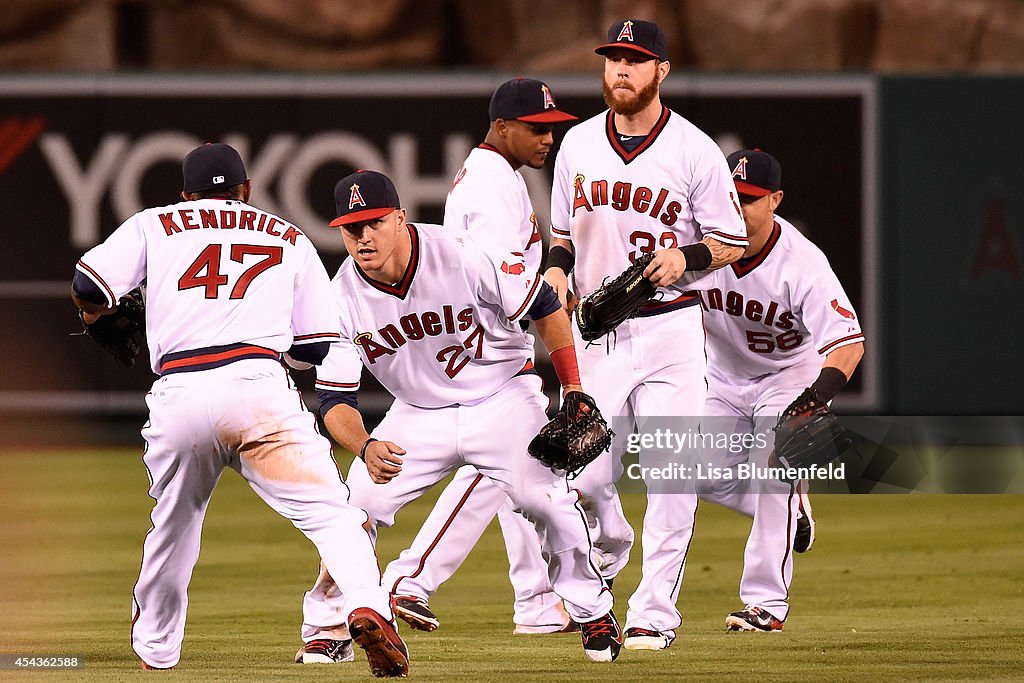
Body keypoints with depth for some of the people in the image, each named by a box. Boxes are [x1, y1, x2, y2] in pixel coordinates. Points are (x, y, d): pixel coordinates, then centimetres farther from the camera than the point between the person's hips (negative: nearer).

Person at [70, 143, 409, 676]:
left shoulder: (153, 226, 21)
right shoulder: (288, 239, 24)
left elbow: (87, 287, 8)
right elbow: (321, 345, 19)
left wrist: (97, 312, 32)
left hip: (178, 396, 1)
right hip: (258, 387, -1)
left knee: (173, 525, 21)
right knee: (329, 511, -7)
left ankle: (155, 649, 33)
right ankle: (367, 607, -32)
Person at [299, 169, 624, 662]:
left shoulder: (462, 256, -24)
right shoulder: (343, 298, -15)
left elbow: (543, 306, -10)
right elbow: (334, 399, -15)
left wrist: (573, 388, -8)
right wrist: (365, 447, -36)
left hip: (502, 395, -3)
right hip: (419, 413, 3)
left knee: (546, 498, -21)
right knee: (357, 504, -12)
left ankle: (592, 612, 1)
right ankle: (326, 623, 8)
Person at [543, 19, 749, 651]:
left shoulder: (694, 150, -5)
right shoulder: (579, 144, 7)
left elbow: (734, 243, 0)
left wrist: (687, 257, -19)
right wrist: (556, 268, -2)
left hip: (669, 330, -3)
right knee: (586, 474, 0)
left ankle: (654, 611, 0)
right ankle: (608, 552, 33)